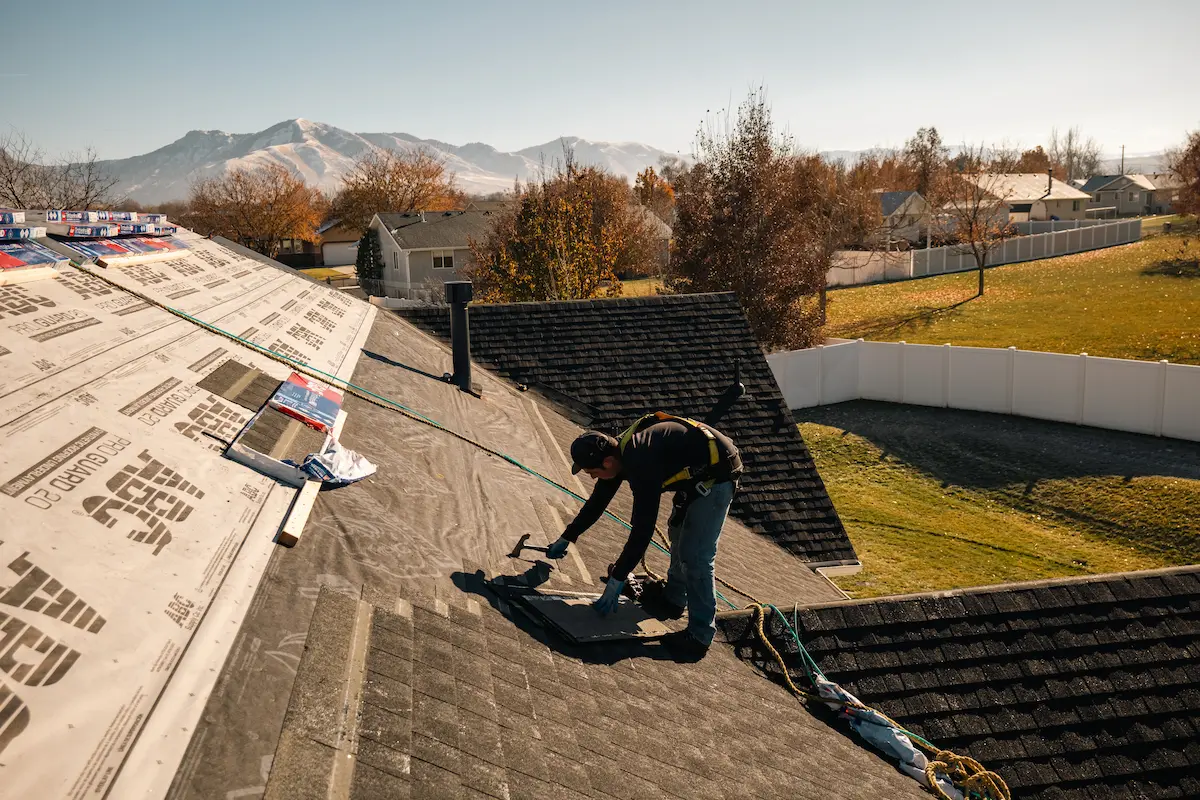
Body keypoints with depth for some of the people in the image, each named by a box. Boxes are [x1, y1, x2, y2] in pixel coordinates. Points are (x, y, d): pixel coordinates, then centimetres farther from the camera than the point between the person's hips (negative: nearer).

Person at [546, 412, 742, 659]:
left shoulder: (642, 464, -33)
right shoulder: (619, 450, -3)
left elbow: (643, 528, -32)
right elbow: (598, 499, 12)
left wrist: (617, 580, -25)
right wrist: (566, 537, 19)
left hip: (717, 474, -10)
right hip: (696, 471, 10)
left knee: (696, 556, -12)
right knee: (678, 533, 23)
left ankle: (700, 636, -4)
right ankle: (673, 599, 40)